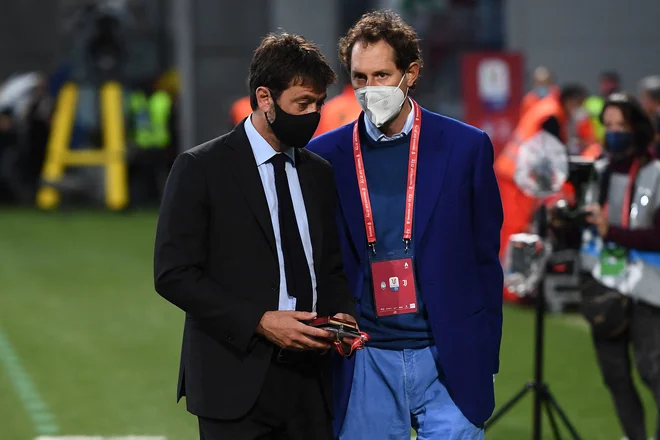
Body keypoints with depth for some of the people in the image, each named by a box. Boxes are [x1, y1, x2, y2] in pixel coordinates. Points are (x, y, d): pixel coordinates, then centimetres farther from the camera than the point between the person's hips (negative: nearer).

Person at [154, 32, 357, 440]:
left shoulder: (319, 173, 13)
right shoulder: (200, 169, -4)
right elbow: (174, 274, -9)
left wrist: (343, 315, -2)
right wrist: (259, 322, -16)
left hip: (310, 380, 5)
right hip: (237, 381, -5)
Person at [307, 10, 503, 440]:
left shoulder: (466, 146, 1)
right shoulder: (326, 155, 4)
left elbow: (485, 259, 6)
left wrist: (486, 360, 5)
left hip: (449, 359, -1)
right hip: (365, 365, 1)